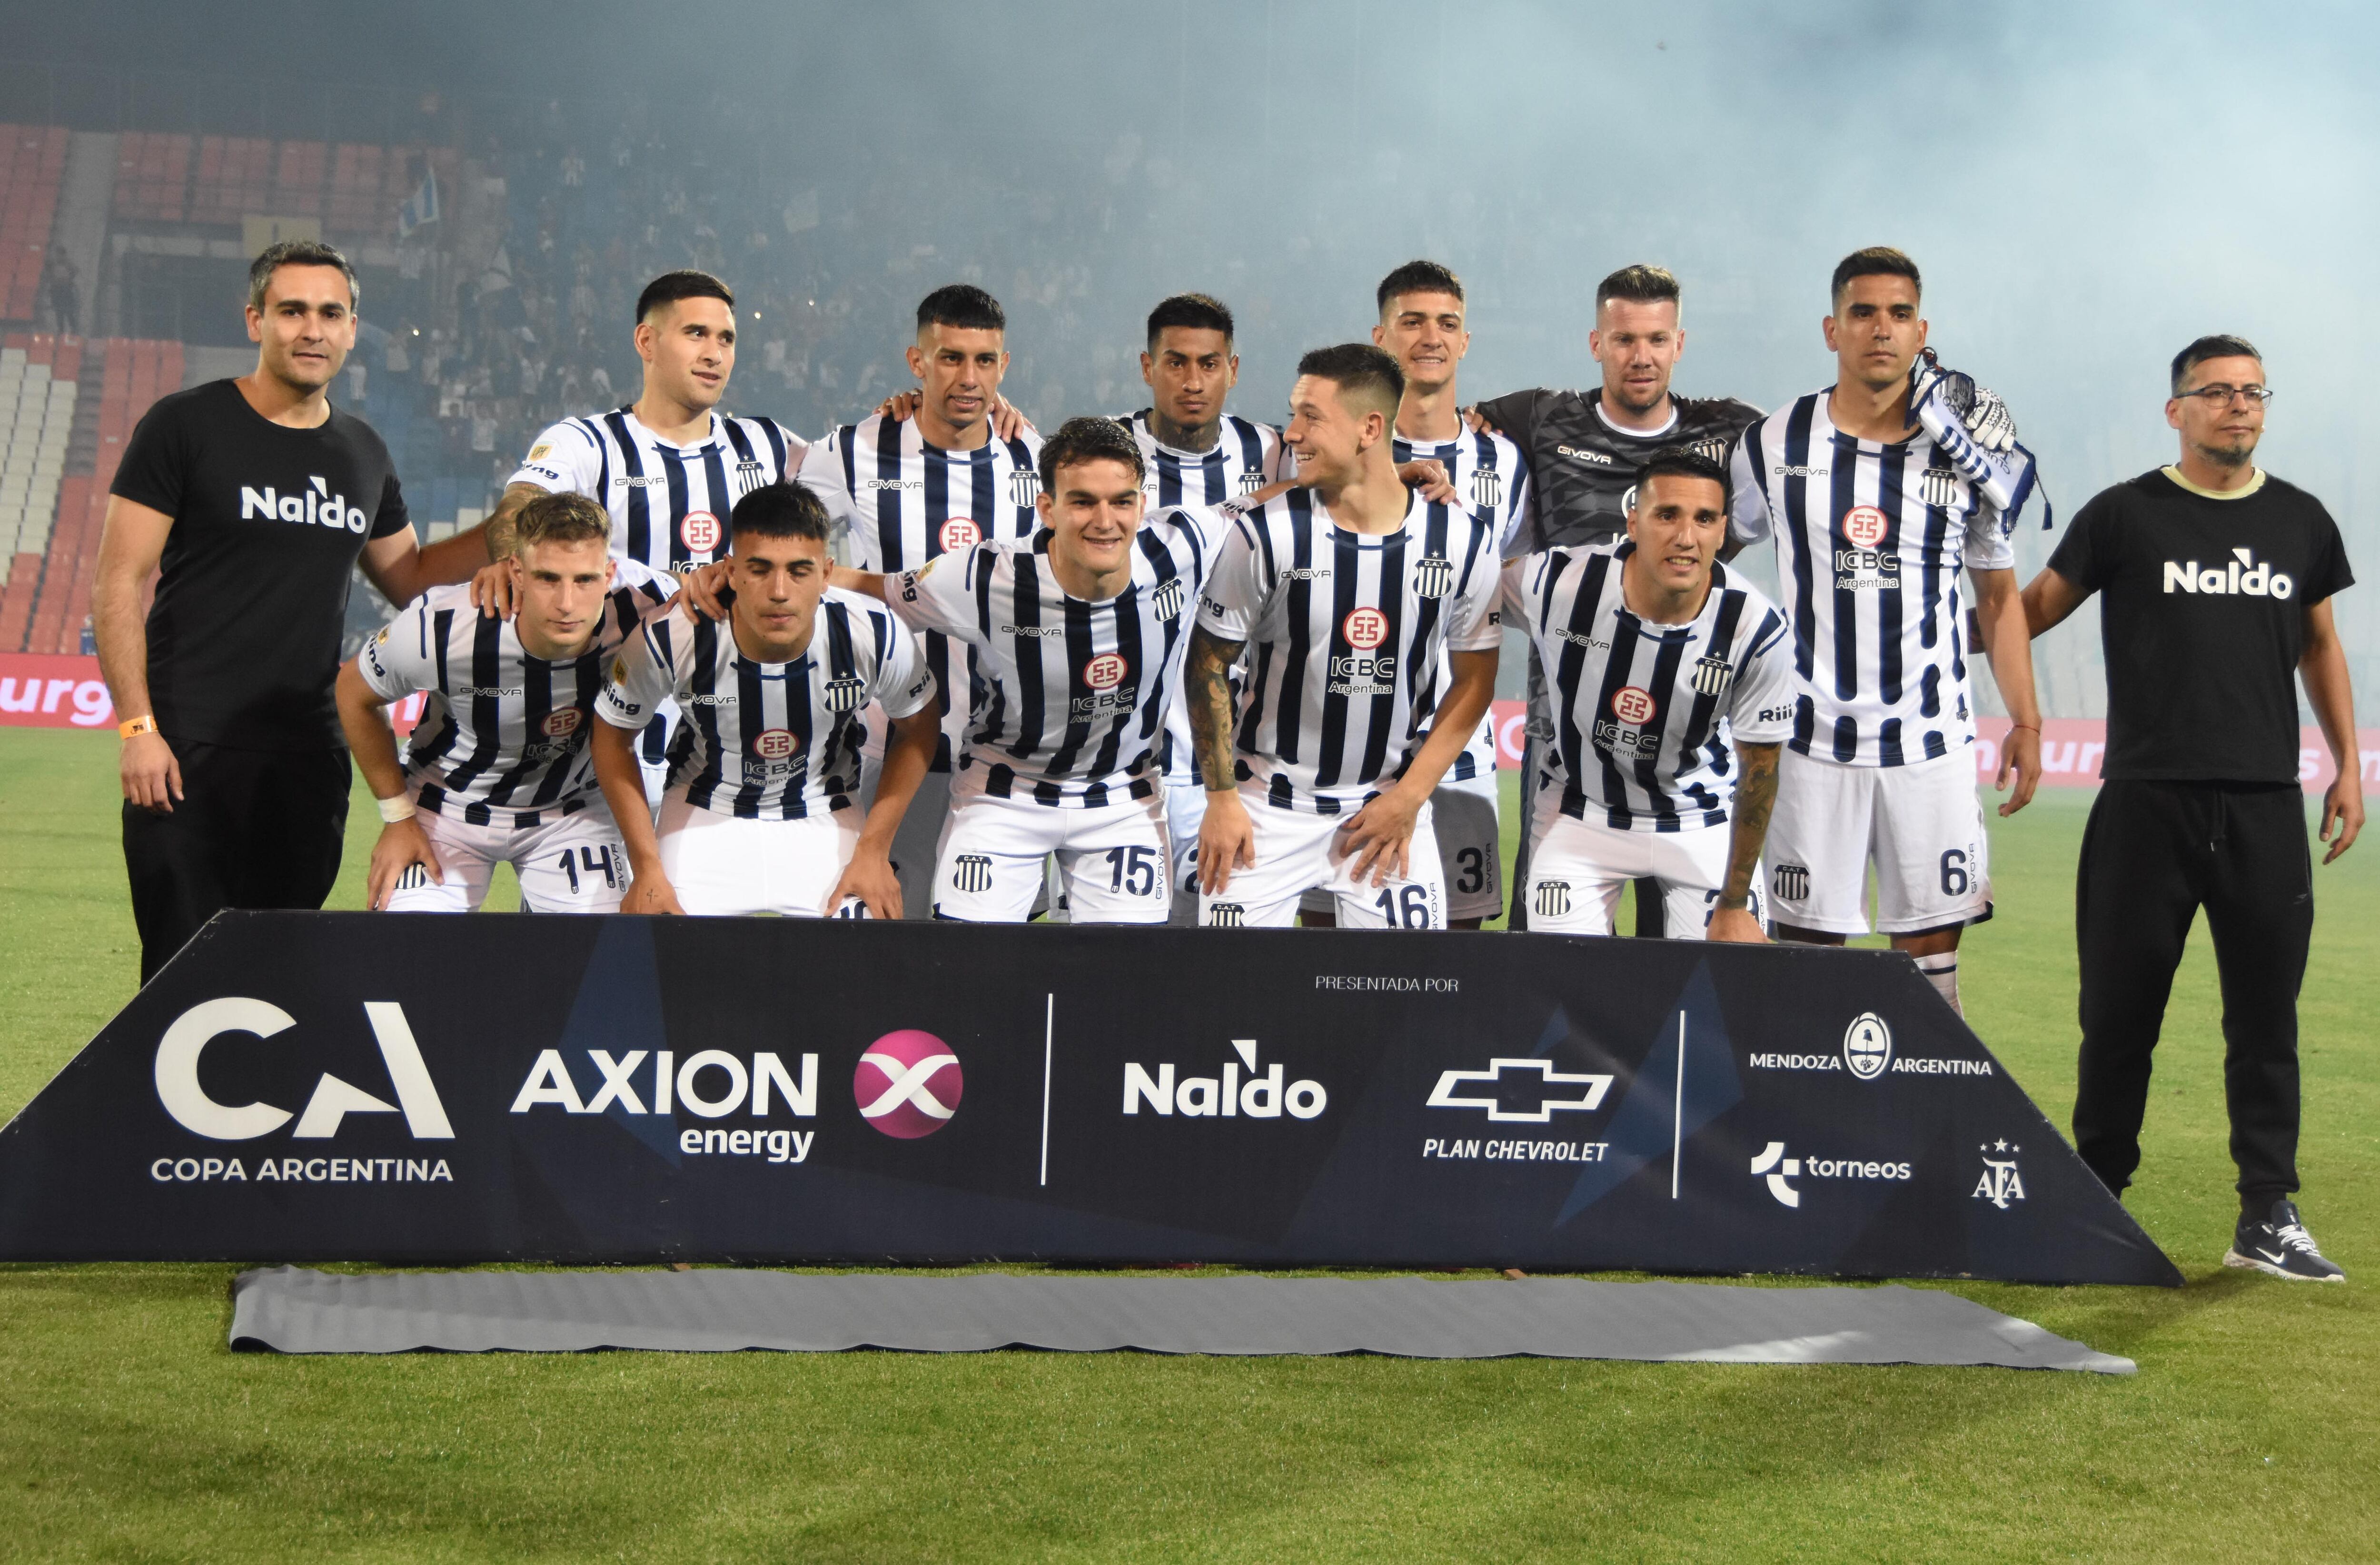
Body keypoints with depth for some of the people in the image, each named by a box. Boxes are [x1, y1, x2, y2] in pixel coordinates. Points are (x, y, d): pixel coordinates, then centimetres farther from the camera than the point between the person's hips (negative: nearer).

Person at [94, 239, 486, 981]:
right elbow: (118, 584, -5)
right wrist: (139, 727, -13)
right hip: (190, 750, -5)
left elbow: (408, 577, 27)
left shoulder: (363, 453, 14)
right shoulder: (187, 426, -3)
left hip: (309, 756, 5)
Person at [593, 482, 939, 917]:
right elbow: (613, 737, -6)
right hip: (706, 816, -1)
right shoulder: (669, 640, -24)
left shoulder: (875, 636, -22)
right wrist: (647, 867, -9)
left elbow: (917, 729, -1)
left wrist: (874, 849, -6)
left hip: (826, 820, 1)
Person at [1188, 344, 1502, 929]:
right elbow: (1210, 665, -2)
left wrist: (1409, 798, -3)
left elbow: (1474, 680, 3)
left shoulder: (1464, 542, -5)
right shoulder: (1265, 534, -10)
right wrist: (1221, 799, -6)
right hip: (1270, 807, -1)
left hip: (1390, 805, 1)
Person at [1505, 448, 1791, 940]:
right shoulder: (1561, 584, -23)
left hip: (1702, 821, 0)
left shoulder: (1759, 632, -22)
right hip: (1580, 810, 0)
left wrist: (1735, 906, -6)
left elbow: (1759, 769, -10)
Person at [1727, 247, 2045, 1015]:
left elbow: (1998, 596, 12)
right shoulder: (1775, 445, 3)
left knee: (1933, 946, 0)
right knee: (1807, 944, 1)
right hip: (1812, 740, 0)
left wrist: (2025, 721, 6)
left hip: (1932, 741, 1)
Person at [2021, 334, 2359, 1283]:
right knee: (2119, 1011, 4)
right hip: (2147, 801, -2)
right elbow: (2030, 610, 7)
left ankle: (2268, 1219, 7)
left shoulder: (2301, 521, 13)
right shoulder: (2125, 515, 2)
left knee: (2267, 1017, 2)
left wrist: (2348, 764, 15)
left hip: (2267, 805, 3)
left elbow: (2319, 645, 21)